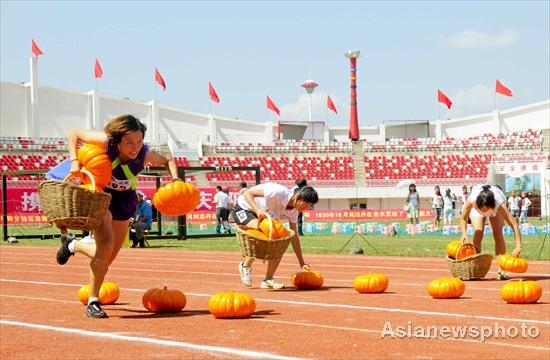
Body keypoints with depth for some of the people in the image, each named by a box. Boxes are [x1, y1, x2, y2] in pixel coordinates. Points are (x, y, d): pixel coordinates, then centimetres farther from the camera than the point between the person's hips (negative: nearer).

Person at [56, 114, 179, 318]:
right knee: (106, 243, -26)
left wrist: (175, 179, -19)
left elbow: (167, 160, -1)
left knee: (108, 259, 9)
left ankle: (72, 245, 41)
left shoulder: (145, 154, -21)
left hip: (124, 203, 4)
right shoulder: (106, 141, -28)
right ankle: (92, 303, -15)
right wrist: (74, 161, -29)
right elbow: (73, 134, -16)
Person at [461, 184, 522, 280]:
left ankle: (501, 270, -13)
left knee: (498, 234, -16)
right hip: (476, 208, 1)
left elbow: (515, 225, -50)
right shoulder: (472, 200, -43)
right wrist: (464, 234, -43)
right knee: (478, 233, -19)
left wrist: (518, 247, -60)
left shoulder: (499, 204, -45)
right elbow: (463, 218, -25)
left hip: (495, 208, -1)